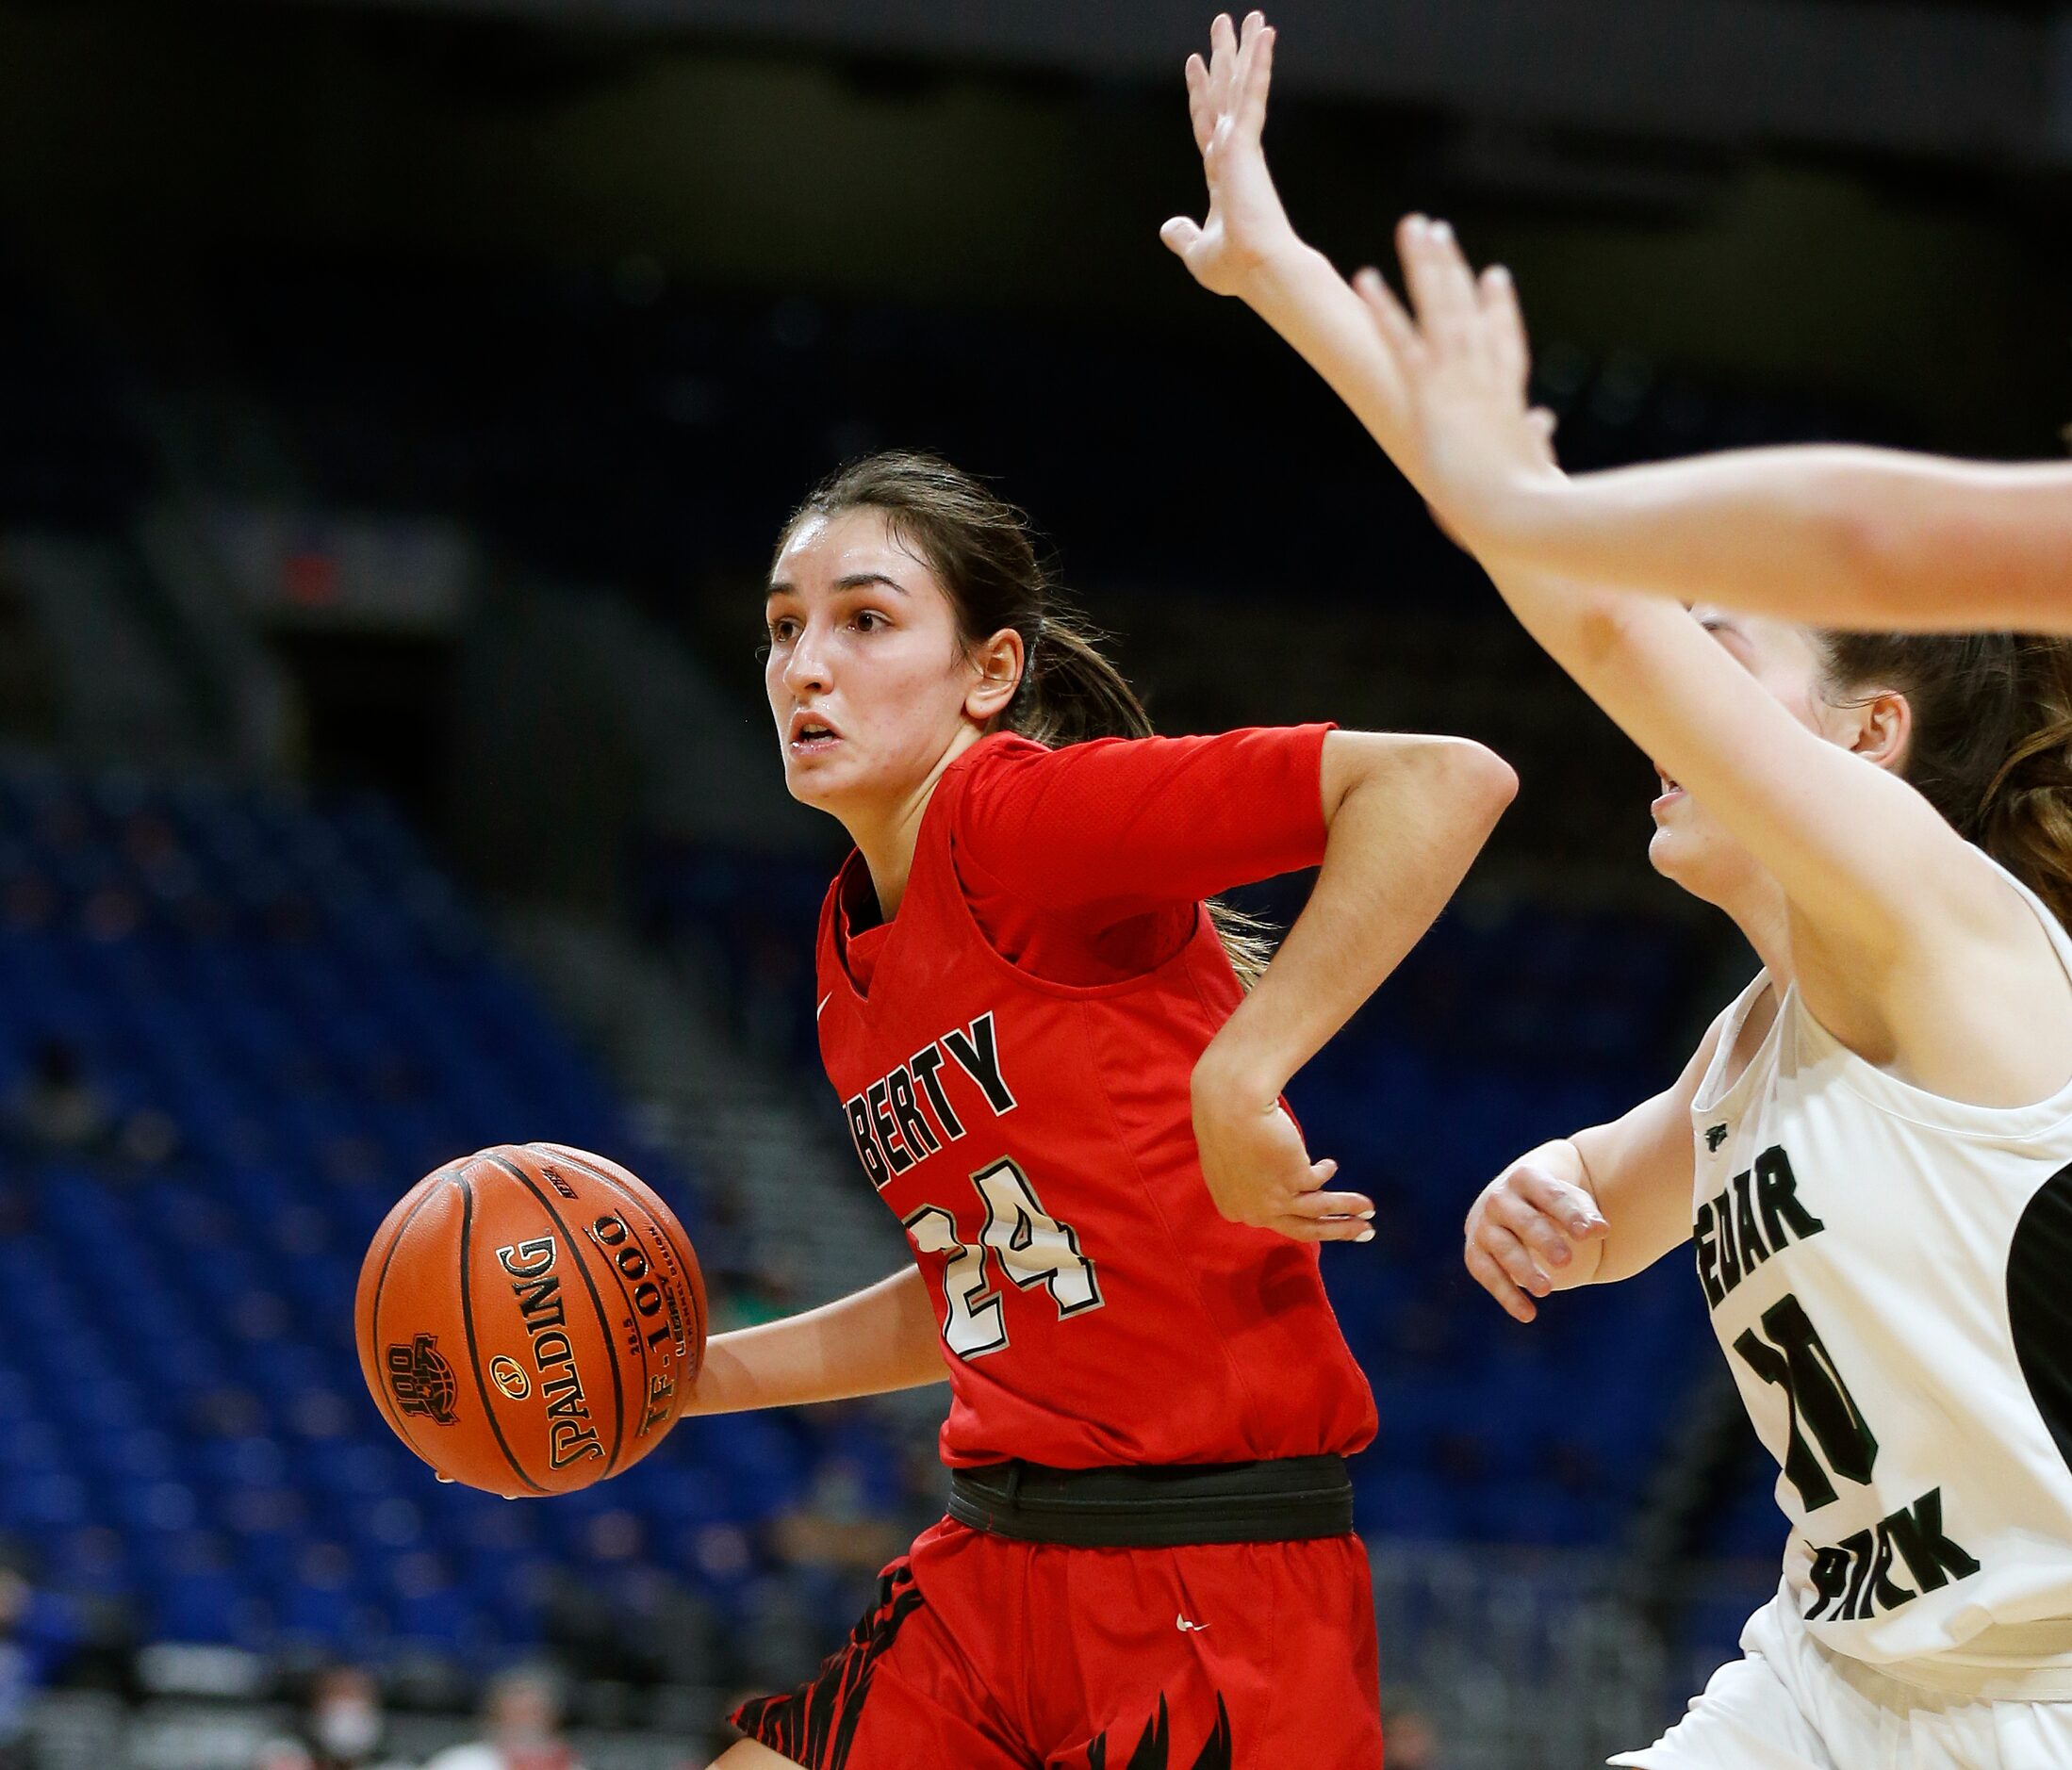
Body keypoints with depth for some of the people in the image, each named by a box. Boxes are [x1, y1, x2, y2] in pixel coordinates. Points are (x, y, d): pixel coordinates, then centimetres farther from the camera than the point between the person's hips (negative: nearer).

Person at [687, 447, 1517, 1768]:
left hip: (1214, 1591, -8)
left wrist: (1238, 1074, -27)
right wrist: (691, 1376, 20)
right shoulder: (851, 964, 13)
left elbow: (1445, 780, -24)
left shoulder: (1021, 817, -12)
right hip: (993, 1567, 8)